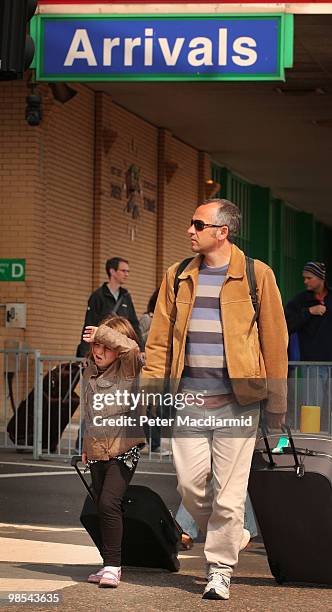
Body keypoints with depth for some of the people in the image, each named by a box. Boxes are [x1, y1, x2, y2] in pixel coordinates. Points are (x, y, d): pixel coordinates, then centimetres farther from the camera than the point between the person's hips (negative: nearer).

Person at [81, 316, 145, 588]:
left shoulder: (128, 369, -9)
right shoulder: (90, 372, 11)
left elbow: (131, 348, -33)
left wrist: (102, 333, -22)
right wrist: (86, 445, 26)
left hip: (123, 450, -7)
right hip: (97, 452, 7)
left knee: (109, 503, -19)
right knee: (102, 507, 11)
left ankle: (112, 566, -14)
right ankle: (111, 565, 21)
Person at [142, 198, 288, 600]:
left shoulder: (256, 276, -1)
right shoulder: (179, 277, 10)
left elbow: (274, 341, 1)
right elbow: (160, 338, 11)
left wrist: (276, 403, -1)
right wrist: (148, 389, 3)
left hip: (238, 401, -3)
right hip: (189, 400, 3)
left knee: (228, 491, -2)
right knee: (190, 483, 0)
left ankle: (220, 570, 10)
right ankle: (219, 536, 28)